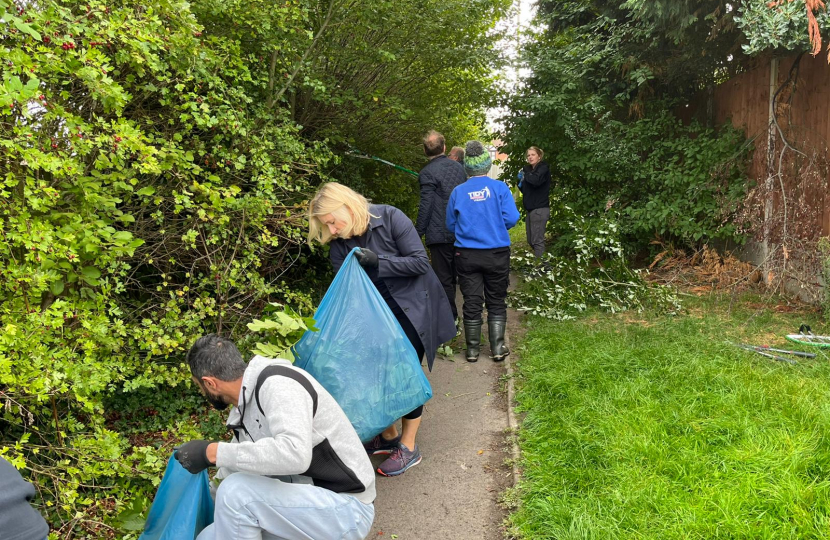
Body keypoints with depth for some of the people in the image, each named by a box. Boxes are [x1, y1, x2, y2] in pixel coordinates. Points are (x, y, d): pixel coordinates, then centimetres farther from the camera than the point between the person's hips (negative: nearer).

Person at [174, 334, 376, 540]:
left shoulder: (277, 383, -21)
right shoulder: (245, 411, 8)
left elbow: (294, 454, -38)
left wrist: (213, 452, -30)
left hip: (346, 509, -9)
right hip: (308, 502, 9)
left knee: (236, 491, -24)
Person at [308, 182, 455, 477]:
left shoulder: (390, 218, -21)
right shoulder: (339, 246, -6)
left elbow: (420, 262, -23)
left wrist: (377, 261, -32)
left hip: (413, 309, -5)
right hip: (379, 313, 5)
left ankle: (408, 447, 9)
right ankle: (388, 435, 27)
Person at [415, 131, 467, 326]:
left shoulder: (427, 173, -13)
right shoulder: (459, 167, 7)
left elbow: (425, 207, -15)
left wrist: (417, 234, -8)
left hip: (439, 235, -7)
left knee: (444, 280, 1)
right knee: (454, 276, 18)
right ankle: (452, 315, 29)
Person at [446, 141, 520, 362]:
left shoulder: (458, 192, 0)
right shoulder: (500, 188, -5)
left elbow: (451, 224, 6)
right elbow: (511, 218, -10)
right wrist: (495, 227, 10)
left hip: (467, 255, 1)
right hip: (496, 253, -1)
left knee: (471, 302, 8)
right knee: (496, 302, 11)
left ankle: (472, 349, 14)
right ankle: (498, 348, 10)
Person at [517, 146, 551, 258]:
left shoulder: (543, 168, -5)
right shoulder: (530, 169, 19)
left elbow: (536, 180, -27)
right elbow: (525, 190, 23)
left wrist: (525, 172, -10)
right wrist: (521, 181, 4)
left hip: (540, 209, -9)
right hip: (530, 209, 9)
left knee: (537, 241, -12)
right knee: (531, 240, 10)